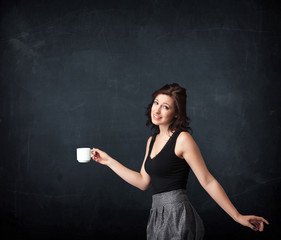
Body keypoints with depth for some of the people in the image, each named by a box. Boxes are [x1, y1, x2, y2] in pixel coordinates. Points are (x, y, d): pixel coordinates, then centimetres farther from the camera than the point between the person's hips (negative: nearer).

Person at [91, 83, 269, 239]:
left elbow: (208, 181, -10)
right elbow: (143, 182, 14)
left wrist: (238, 217, -12)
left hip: (177, 215, -7)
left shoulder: (183, 139, -10)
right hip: (158, 215, 7)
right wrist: (108, 161, 18)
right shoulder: (152, 140, 13)